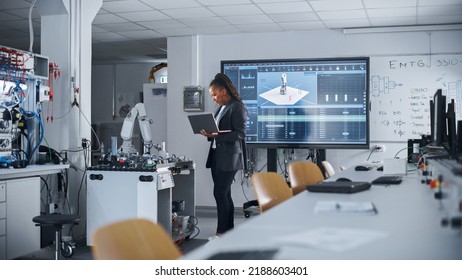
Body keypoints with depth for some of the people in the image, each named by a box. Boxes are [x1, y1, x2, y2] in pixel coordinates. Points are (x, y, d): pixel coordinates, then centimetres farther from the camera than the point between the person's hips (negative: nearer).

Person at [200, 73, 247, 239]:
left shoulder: (237, 107, -9)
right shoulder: (221, 108, 17)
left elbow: (239, 134, -15)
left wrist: (216, 135, -21)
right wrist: (209, 134, 4)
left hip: (229, 158, -8)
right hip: (217, 155, 8)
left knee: (220, 194, -8)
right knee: (224, 194, 9)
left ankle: (221, 233, -1)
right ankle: (229, 231, 15)